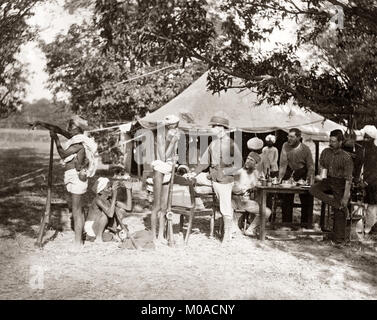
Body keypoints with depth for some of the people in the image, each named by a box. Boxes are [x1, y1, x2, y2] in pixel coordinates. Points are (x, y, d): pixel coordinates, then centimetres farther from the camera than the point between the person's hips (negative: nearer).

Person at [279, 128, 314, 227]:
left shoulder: (305, 149, -10)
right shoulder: (285, 146, -8)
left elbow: (311, 166, -7)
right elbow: (283, 163, -11)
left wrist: (308, 180, -17)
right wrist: (280, 178, -19)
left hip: (302, 173, -1)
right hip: (289, 172, 1)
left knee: (307, 198, -5)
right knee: (286, 198, -1)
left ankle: (305, 222, 7)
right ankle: (286, 222, 10)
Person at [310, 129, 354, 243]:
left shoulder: (346, 158, -15)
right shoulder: (325, 152, 1)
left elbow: (348, 179, -16)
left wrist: (346, 197, -19)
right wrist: (322, 176, -3)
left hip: (340, 183, -5)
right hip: (328, 180, 5)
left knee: (339, 212, -7)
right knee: (313, 189, -24)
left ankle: (338, 237, 7)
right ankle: (339, 206, -21)